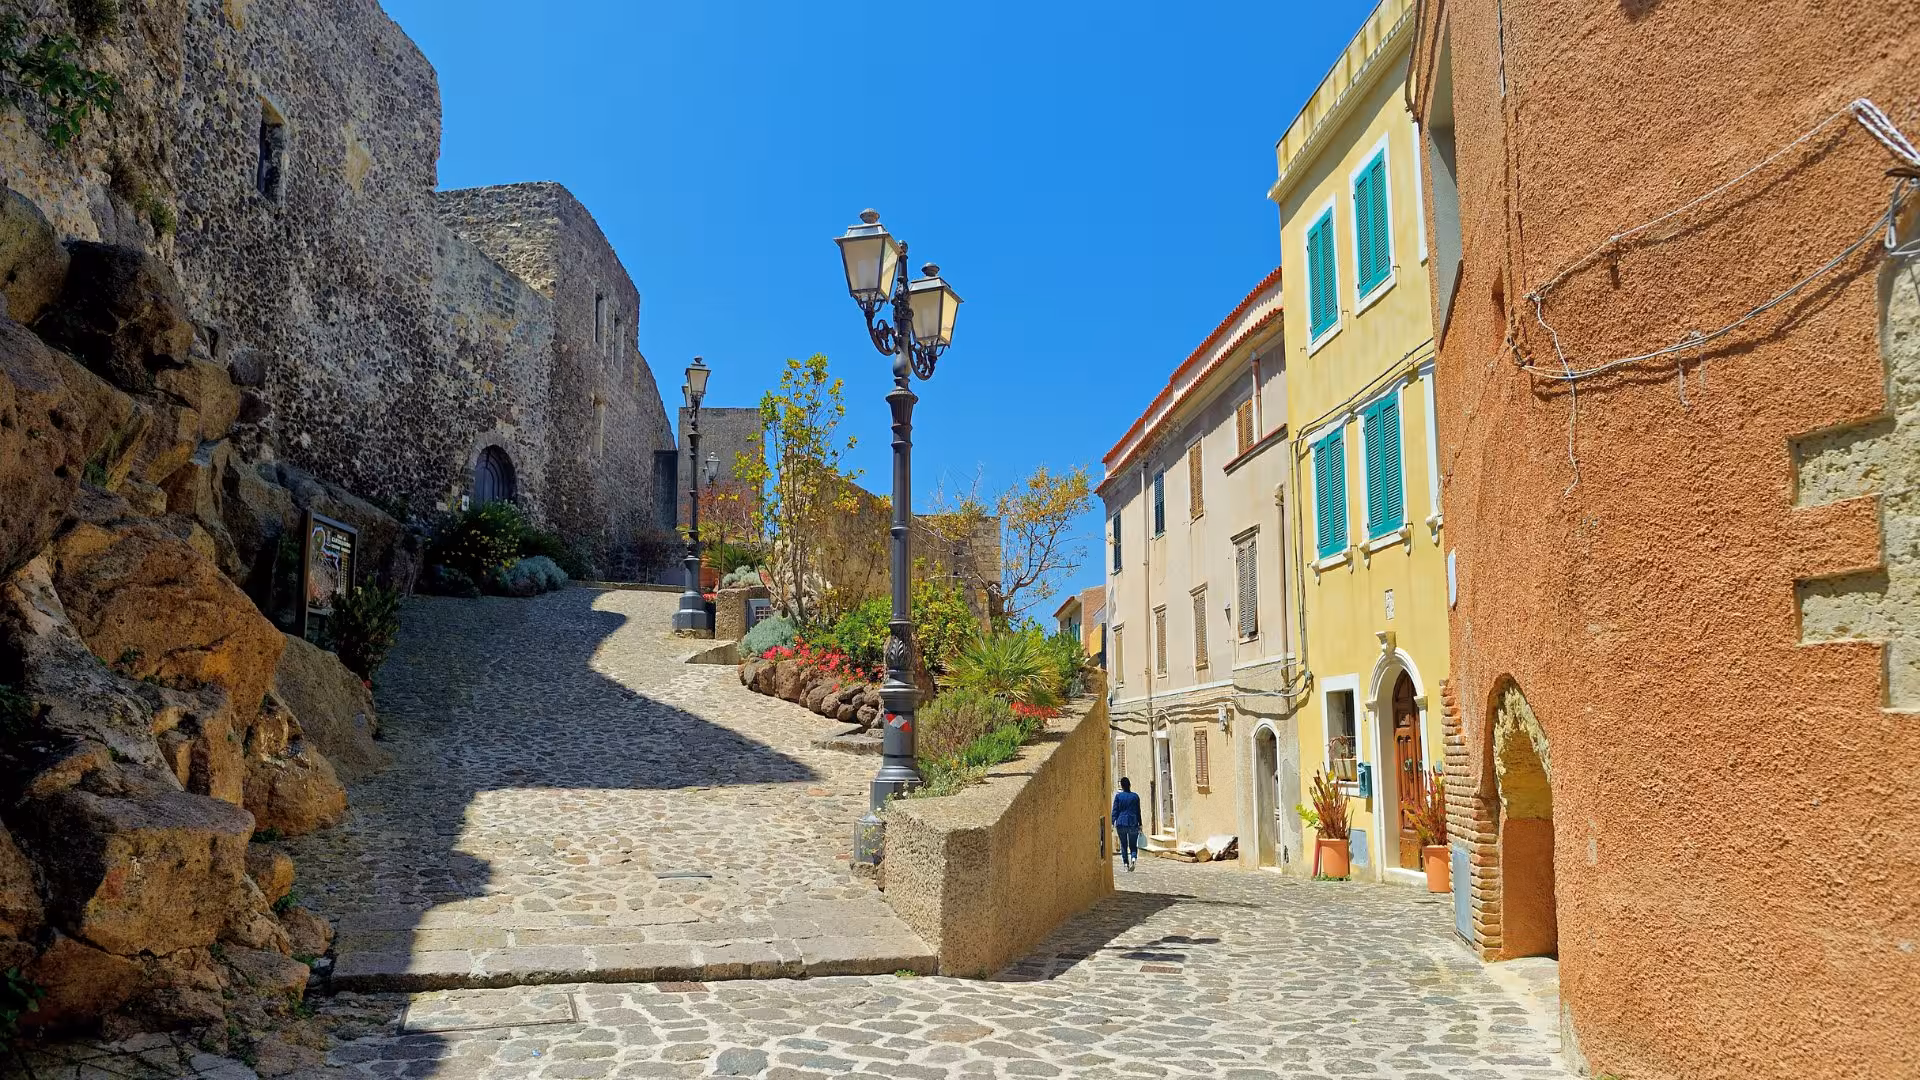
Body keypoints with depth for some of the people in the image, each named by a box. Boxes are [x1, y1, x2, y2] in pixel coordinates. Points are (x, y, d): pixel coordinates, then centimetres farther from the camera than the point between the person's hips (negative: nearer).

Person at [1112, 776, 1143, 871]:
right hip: (1133, 824, 0)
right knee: (1133, 845, 7)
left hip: (1121, 824, 0)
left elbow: (1115, 811, -2)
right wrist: (1140, 824, 12)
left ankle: (1126, 863, 6)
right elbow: (1138, 811, 6)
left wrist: (1112, 823, -1)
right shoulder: (1135, 796, 3)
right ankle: (1134, 858, -20)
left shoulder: (1118, 796, 0)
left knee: (1123, 845, 11)